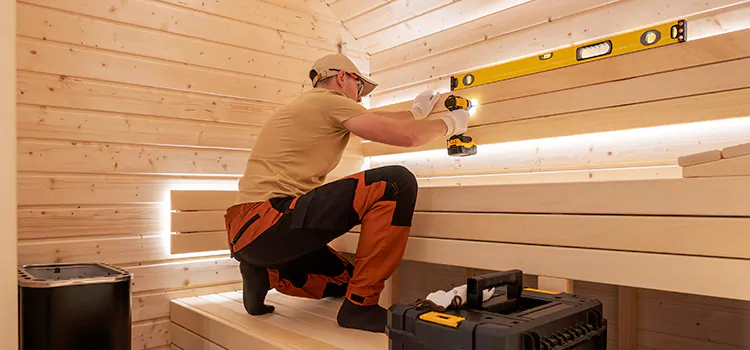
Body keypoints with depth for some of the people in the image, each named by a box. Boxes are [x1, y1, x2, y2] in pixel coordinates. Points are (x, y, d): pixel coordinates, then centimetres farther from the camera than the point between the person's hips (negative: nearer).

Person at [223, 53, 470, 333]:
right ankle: (361, 305, -10)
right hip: (266, 221, -10)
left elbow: (373, 121, 33)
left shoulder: (309, 105, 24)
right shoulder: (330, 100, -4)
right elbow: (408, 135, -8)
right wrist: (448, 124, 11)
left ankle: (264, 274, 13)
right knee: (396, 184, -17)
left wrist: (416, 112, 44)